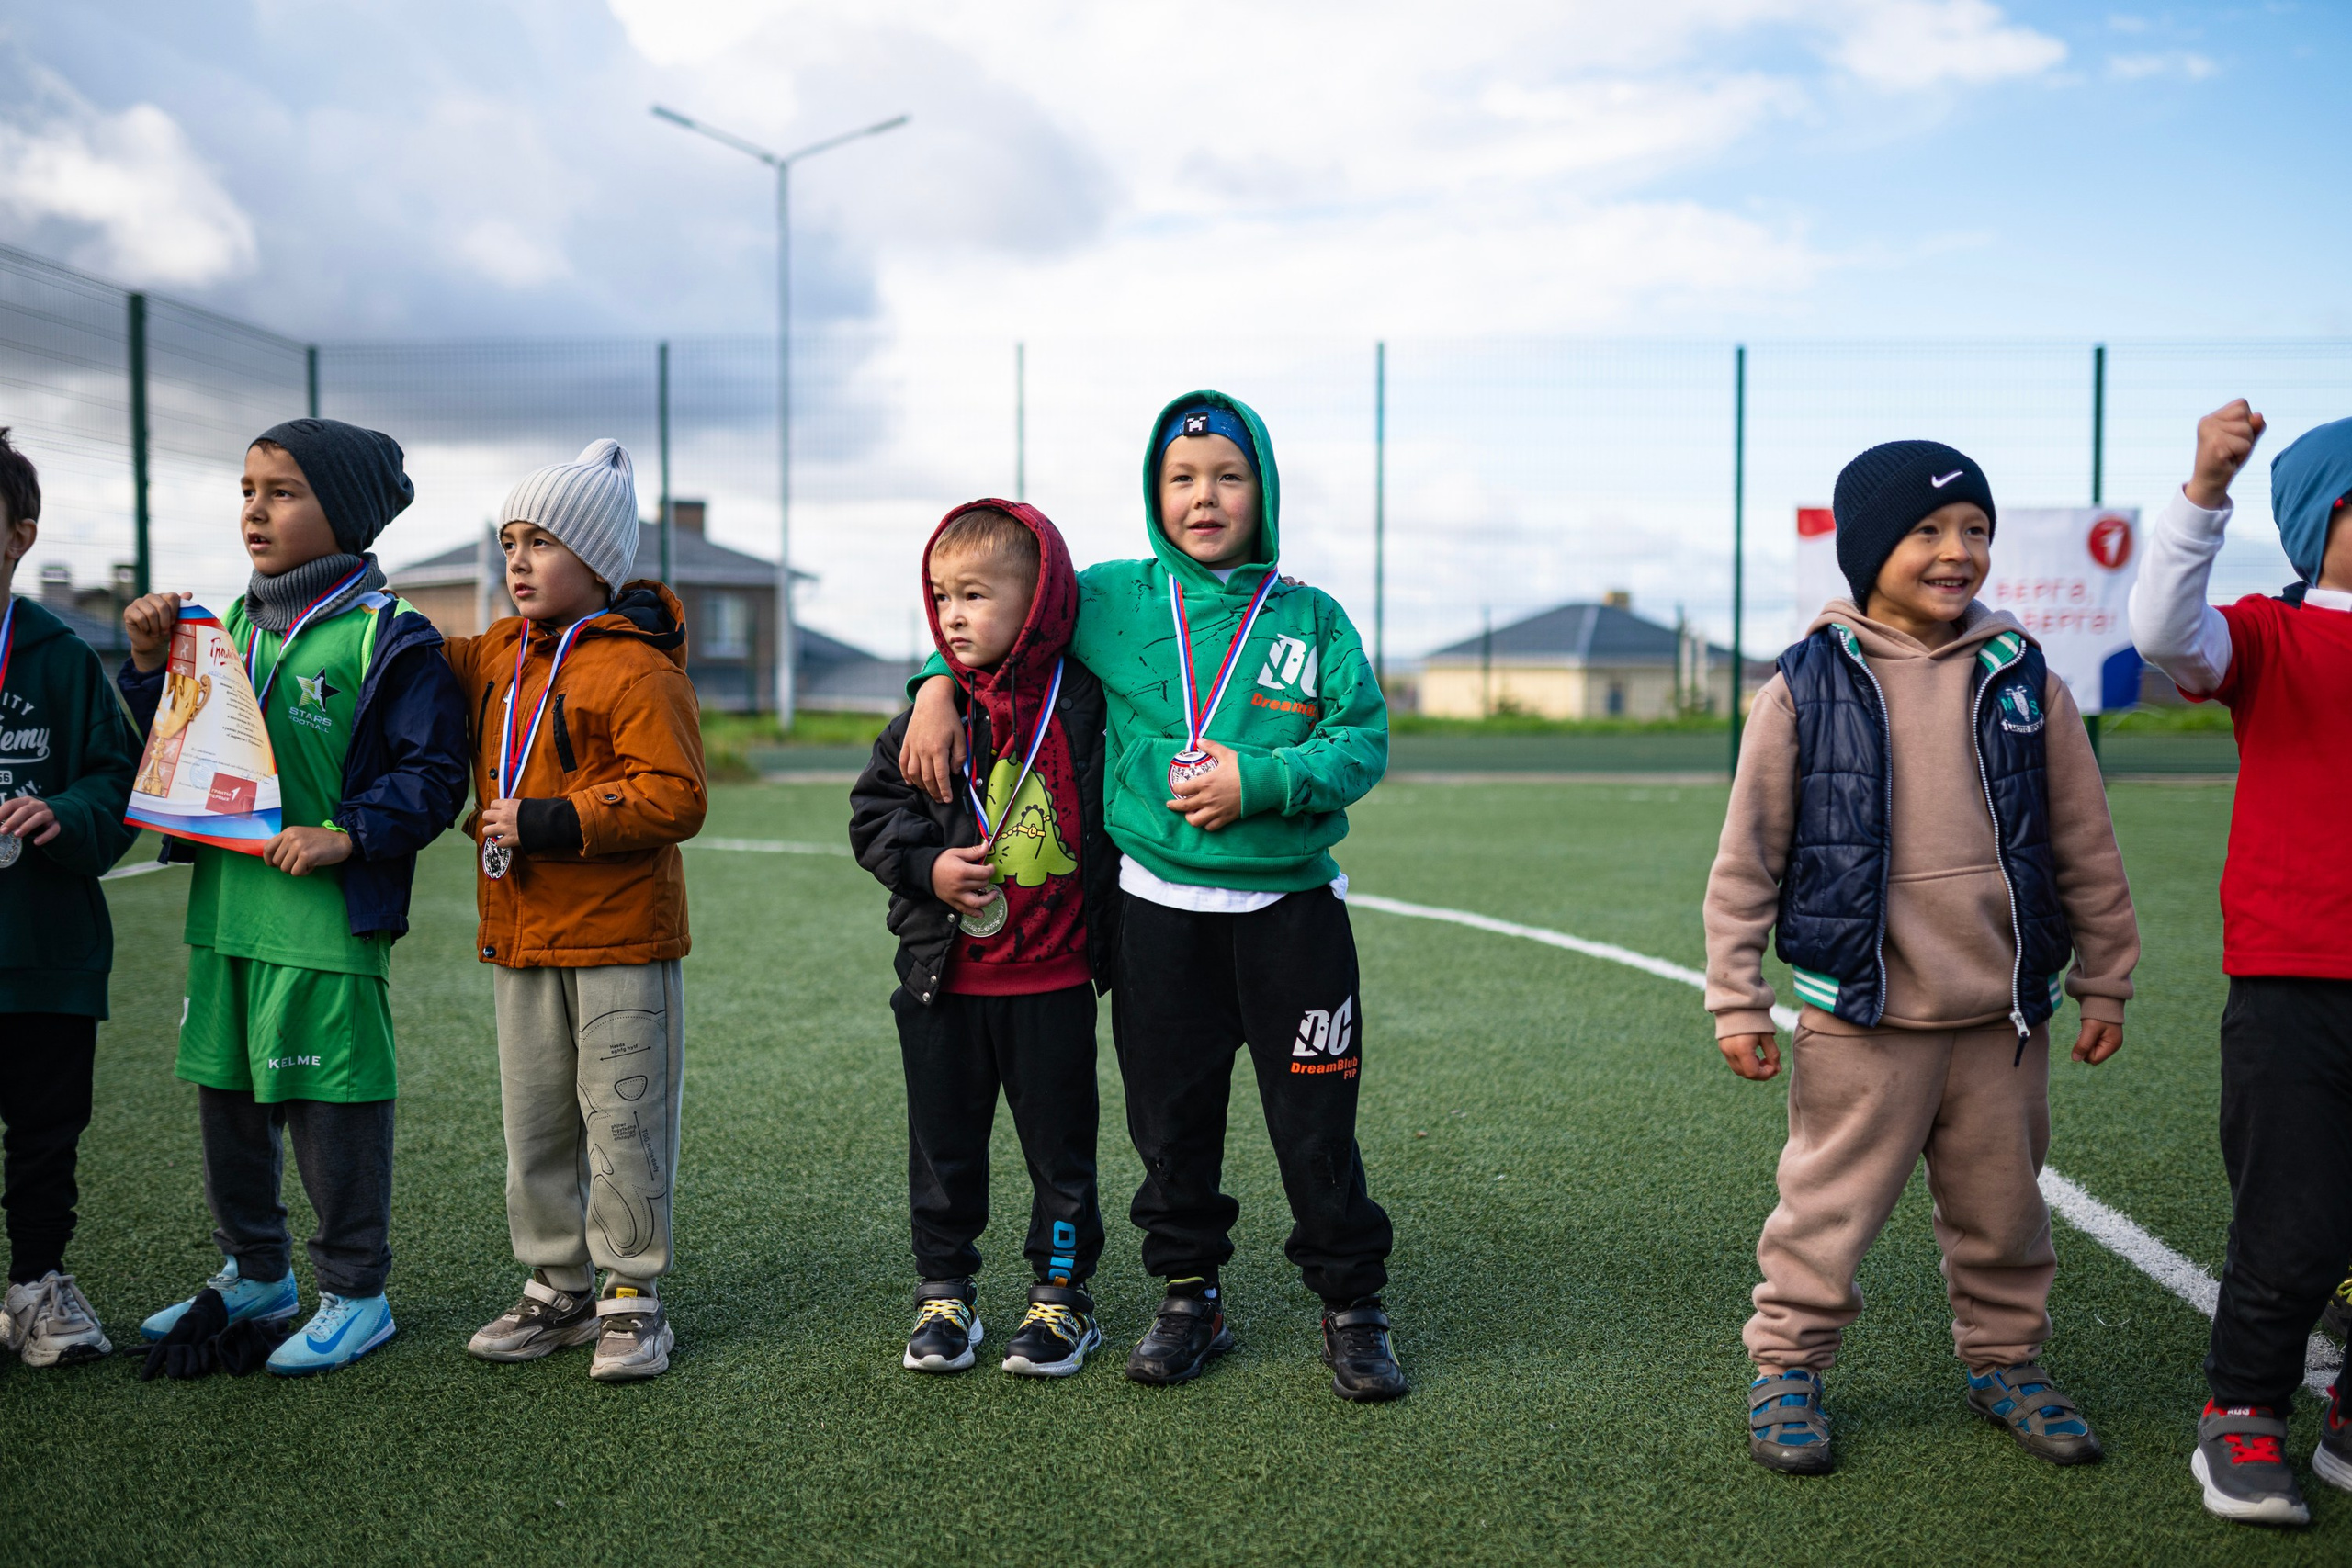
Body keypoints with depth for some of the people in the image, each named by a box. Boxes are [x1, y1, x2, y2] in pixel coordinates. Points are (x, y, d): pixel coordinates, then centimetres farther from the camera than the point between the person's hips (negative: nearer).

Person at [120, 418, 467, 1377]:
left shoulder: (386, 637, -8)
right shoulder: (228, 624, 13)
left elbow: (432, 776, -10)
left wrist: (345, 836, -21)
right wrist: (151, 666, 5)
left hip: (331, 922, -7)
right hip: (225, 909, 7)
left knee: (334, 1107, 0)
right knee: (226, 1097, 17)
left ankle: (357, 1296, 16)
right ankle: (254, 1274, 35)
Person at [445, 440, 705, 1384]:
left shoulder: (639, 668, -13)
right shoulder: (500, 655, 10)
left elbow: (675, 799, -20)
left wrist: (547, 822, -23)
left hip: (619, 938, -8)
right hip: (519, 935, 8)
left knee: (623, 1126, 1)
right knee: (533, 1128, 15)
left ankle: (633, 1296, 14)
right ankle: (556, 1288, 28)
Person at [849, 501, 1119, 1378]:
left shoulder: (1086, 706, -7)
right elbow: (873, 812, 4)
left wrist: (1117, 940, 3)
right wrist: (927, 868, -13)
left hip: (1055, 980, -2)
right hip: (945, 975, 2)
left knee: (1060, 1141, 9)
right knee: (944, 1142, 12)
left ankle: (1060, 1293, 25)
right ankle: (944, 1294, 27)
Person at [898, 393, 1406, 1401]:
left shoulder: (1310, 618, 1)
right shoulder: (1112, 601, 3)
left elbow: (1363, 740, -4)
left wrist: (1257, 780, -17)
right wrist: (937, 686, -1)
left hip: (1291, 909, -1)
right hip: (1160, 908, 1)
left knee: (1316, 1121, 3)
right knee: (1172, 1118, 10)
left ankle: (1351, 1305, 20)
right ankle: (1188, 1298, 28)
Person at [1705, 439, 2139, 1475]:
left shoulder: (2023, 681, 3)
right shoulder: (1807, 686, -5)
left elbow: (2086, 847, 10)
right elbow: (1747, 856, -2)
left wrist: (2104, 984, 12)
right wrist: (1736, 998, -2)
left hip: (2004, 1013, 3)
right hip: (1861, 1015, -3)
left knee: (2002, 1206, 15)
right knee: (1828, 1207, 4)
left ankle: (2005, 1360, 36)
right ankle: (1788, 1367, 23)